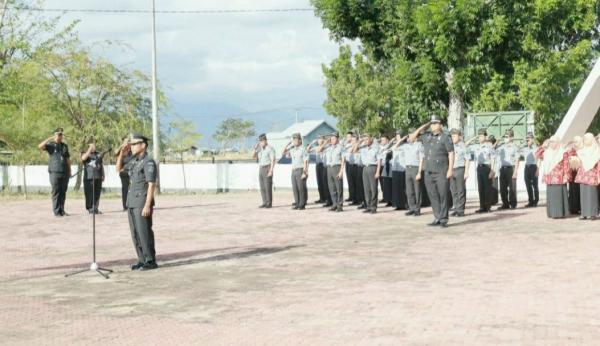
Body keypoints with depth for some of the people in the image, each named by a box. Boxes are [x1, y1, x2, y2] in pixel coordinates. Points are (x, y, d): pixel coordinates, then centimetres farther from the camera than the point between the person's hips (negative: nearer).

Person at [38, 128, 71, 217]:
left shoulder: (64, 146, 15)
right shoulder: (50, 145, 1)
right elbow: (40, 146, -19)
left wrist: (69, 171, 14)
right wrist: (50, 138, -17)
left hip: (64, 173, 5)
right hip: (55, 172, -4)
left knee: (63, 193, 7)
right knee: (56, 193, -4)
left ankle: (62, 210, 13)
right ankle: (57, 211, -2)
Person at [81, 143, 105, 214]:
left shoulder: (98, 155, 19)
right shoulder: (85, 154, 7)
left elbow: (101, 165, 22)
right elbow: (83, 158, -17)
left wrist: (103, 175, 15)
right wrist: (90, 149, -14)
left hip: (98, 177, 4)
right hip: (88, 177, -4)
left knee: (97, 194, 2)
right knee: (89, 194, -6)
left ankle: (95, 208, 7)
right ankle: (90, 208, -1)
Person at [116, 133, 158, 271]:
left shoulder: (148, 162, -13)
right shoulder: (134, 161, 14)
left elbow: (151, 185, -18)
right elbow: (119, 169, 28)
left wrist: (148, 205, -24)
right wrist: (122, 154, 11)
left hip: (143, 202, -9)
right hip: (132, 202, 9)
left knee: (144, 232, -7)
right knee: (135, 233, 9)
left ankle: (151, 261, 0)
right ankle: (142, 260, 14)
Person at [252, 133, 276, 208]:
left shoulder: (270, 149, -11)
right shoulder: (260, 149, 13)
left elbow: (273, 160, -17)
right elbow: (254, 157, 12)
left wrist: (271, 171, -24)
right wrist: (255, 148, -3)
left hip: (267, 169, -8)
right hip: (261, 169, 8)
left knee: (268, 187, -7)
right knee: (262, 187, 6)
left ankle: (269, 203, -2)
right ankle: (265, 203, 10)